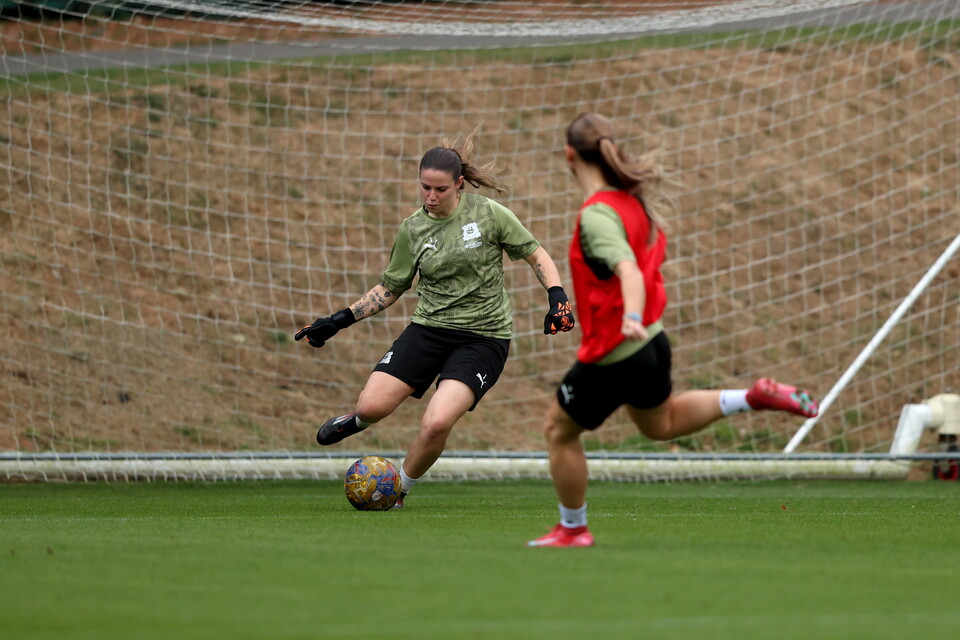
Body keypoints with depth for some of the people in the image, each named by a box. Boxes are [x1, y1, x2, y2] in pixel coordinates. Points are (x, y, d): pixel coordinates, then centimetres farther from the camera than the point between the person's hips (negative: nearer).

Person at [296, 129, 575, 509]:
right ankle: (355, 420, 27)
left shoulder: (488, 213, -7)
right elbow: (389, 289, 13)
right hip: (428, 330, 3)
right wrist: (339, 321, 6)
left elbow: (536, 255, 2)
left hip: (483, 337, -3)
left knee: (436, 424, -24)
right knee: (372, 406, -14)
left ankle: (399, 490, 5)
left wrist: (557, 299, -13)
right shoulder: (412, 229, 3)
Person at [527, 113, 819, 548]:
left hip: (612, 355, -8)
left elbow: (629, 271, -38)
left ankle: (573, 529, 22)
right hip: (651, 340, 8)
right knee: (661, 423, 32)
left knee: (559, 430, 12)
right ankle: (755, 398, 19)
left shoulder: (596, 215, -24)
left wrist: (631, 316, -55)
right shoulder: (634, 199, 2)